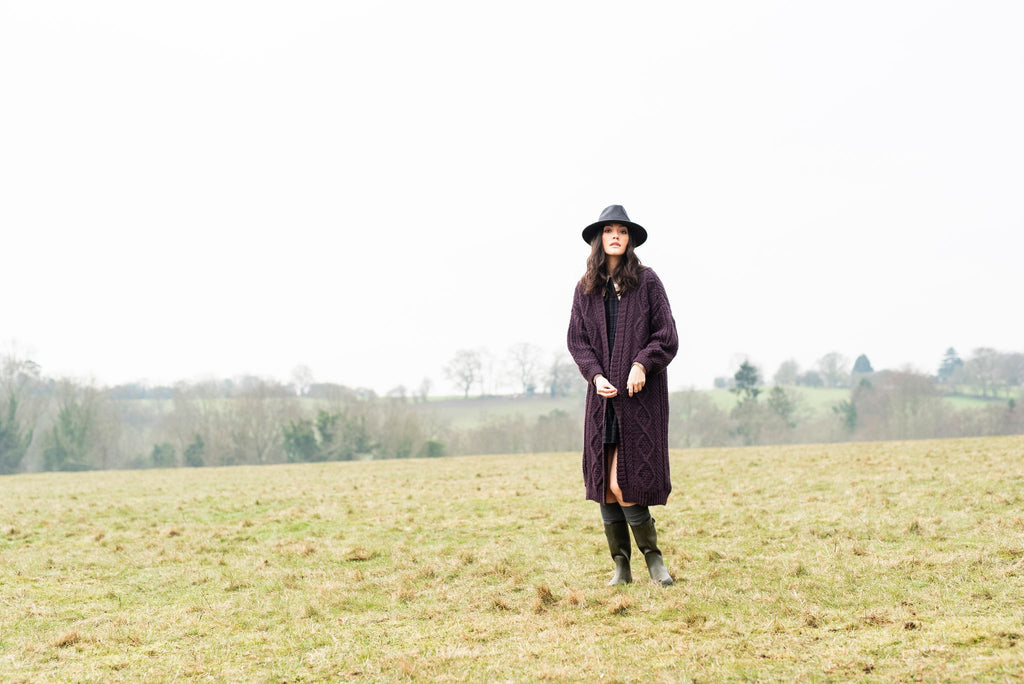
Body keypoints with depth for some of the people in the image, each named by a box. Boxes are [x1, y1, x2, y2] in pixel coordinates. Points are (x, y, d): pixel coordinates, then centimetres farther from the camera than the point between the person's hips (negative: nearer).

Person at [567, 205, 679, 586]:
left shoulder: (646, 281, 1)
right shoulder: (586, 289, 9)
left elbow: (667, 336, -1)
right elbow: (576, 340, 8)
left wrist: (642, 365, -16)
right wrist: (596, 375, -8)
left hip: (641, 394, -4)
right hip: (603, 395, 4)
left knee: (623, 483, -11)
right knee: (603, 483, 2)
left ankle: (652, 557, 7)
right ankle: (621, 566, 12)